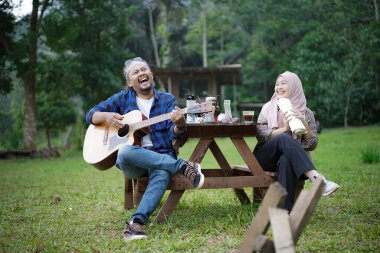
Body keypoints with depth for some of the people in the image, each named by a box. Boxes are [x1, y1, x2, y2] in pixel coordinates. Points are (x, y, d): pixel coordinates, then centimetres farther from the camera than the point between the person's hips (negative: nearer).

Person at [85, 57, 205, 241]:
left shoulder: (167, 99, 10)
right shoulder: (123, 98, 11)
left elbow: (175, 134, -3)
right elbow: (91, 115, 13)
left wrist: (180, 125, -28)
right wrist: (107, 116, -10)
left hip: (162, 156, -1)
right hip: (131, 160, 1)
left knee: (162, 174, -37)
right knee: (125, 152, -37)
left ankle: (137, 222, -49)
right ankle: (183, 166, -32)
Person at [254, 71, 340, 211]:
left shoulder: (306, 113, 10)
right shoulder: (268, 108, 11)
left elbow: (312, 145, 3)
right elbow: (260, 135, -1)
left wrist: (304, 123, -12)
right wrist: (284, 128, -15)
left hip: (291, 158, 0)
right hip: (266, 157, 0)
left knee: (286, 161, -38)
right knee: (284, 138, -33)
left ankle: (285, 210, -47)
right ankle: (316, 178, -48)